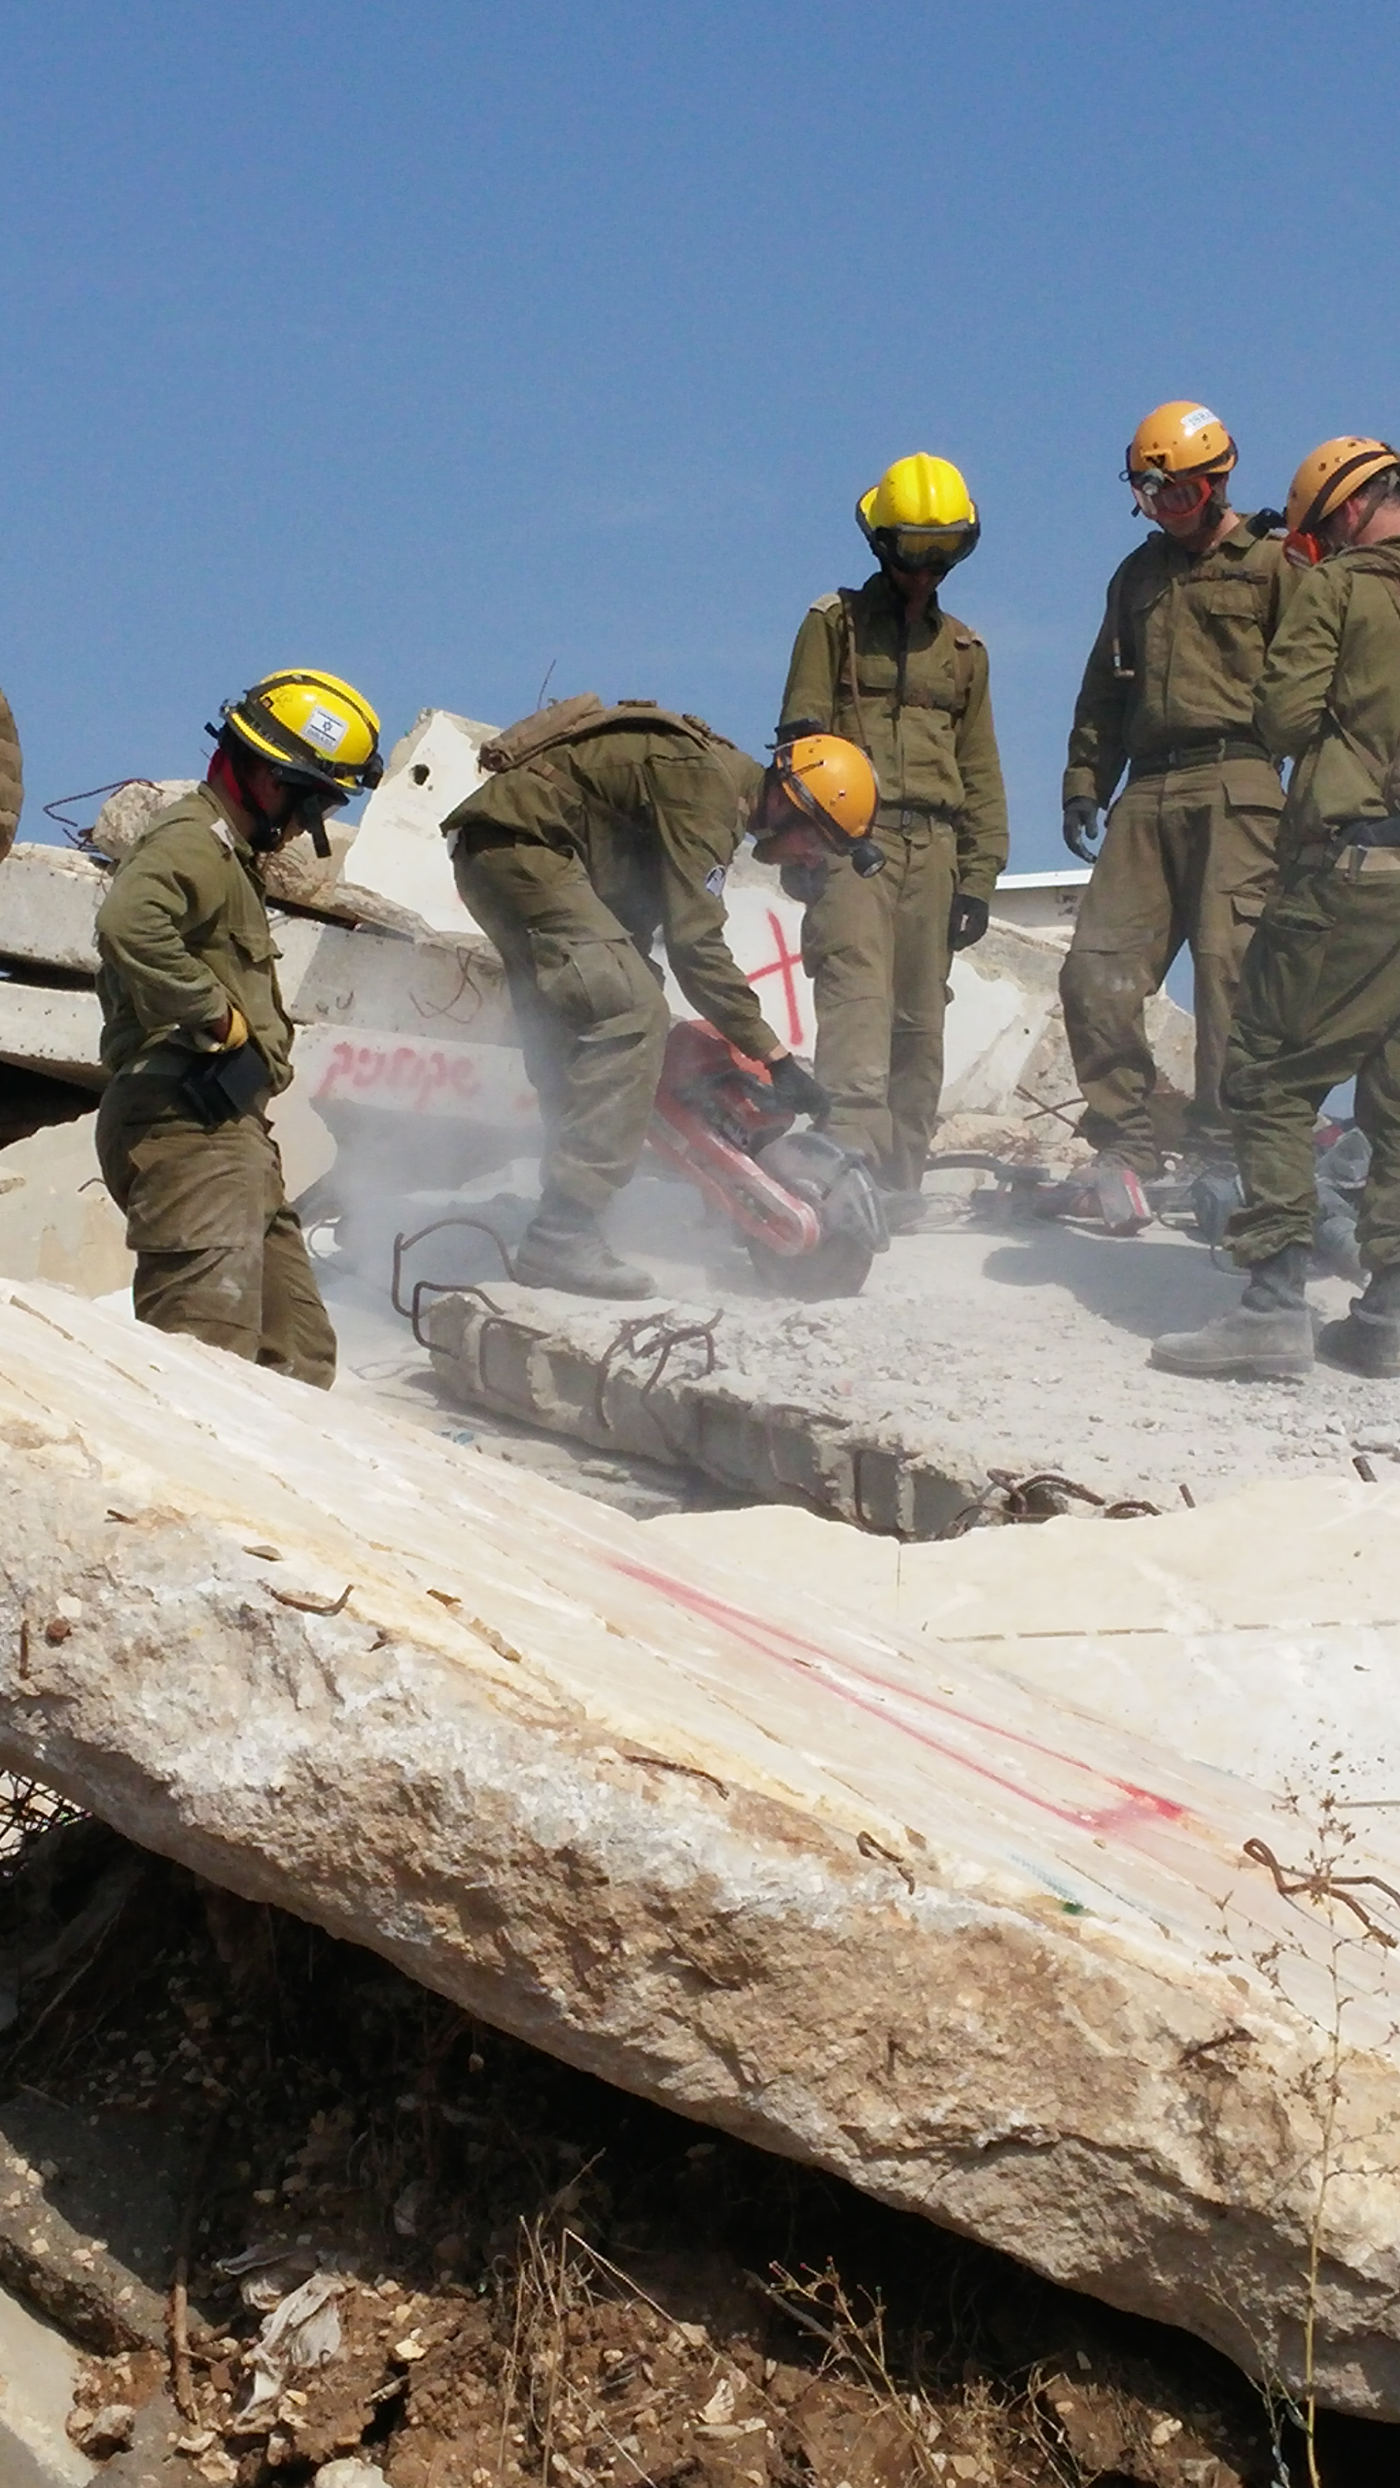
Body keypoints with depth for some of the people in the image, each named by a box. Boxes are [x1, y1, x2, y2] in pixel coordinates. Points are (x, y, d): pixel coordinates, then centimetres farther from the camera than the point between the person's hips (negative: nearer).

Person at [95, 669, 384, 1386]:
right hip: (187, 1122, -11)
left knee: (297, 1356, 11)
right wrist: (216, 1016, -19)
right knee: (211, 1341, -22)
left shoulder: (228, 855, 26)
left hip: (228, 1130, 11)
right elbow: (128, 924, -28)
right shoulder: (192, 842, -8)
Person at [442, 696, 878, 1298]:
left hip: (492, 850, 11)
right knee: (634, 1018, -18)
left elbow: (639, 905, 22)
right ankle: (562, 1238, -21)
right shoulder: (707, 787, -16)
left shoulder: (722, 776, 14)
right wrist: (775, 1056, -19)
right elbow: (695, 942, -21)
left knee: (568, 1035, 15)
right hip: (519, 840, -11)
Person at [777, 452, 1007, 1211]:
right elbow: (800, 740, 2)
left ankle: (900, 1177, 8)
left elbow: (980, 773, 20)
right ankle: (851, 1155, -28)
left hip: (934, 848, 4)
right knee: (858, 993, -19)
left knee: (920, 1019, 2)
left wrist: (979, 876, 12)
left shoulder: (963, 649, 20)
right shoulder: (835, 622, 8)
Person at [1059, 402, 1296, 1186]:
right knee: (1097, 971, -5)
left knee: (1228, 961, -15)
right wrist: (1084, 783, 17)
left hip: (1235, 784, -5)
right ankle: (1127, 1148, 0)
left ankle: (1224, 1146, -12)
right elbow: (1105, 691, 28)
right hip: (1148, 792, 5)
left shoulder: (1271, 563, 8)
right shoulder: (1139, 574, 25)